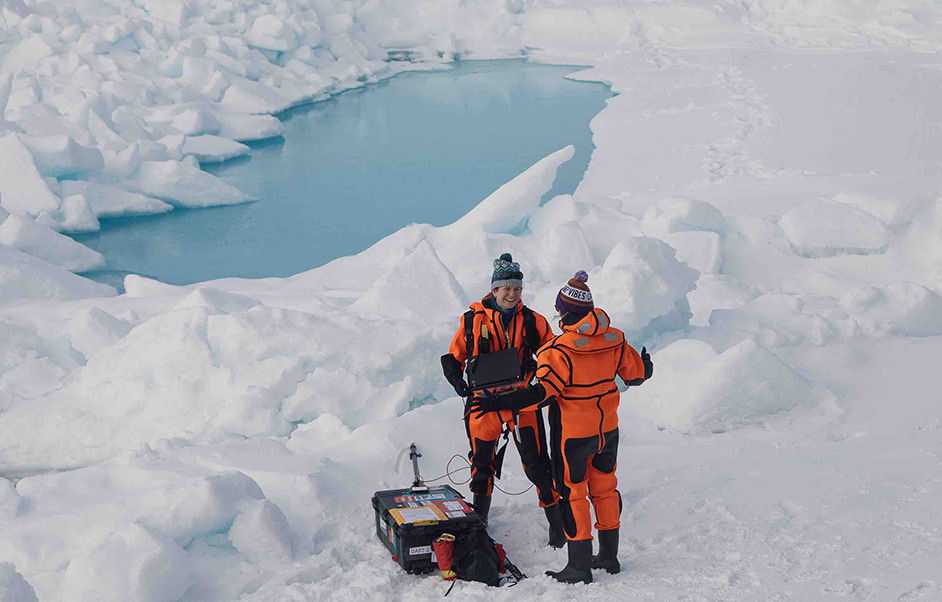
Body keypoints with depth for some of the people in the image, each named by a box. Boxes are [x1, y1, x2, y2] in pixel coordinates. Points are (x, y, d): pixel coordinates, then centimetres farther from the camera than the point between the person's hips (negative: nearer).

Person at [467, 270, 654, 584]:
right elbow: (636, 374, 7)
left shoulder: (560, 349, -22)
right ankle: (609, 556, 29)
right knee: (604, 489, 18)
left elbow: (542, 392, -29)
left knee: (572, 494, 4)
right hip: (608, 429, 6)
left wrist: (498, 403, -28)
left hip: (573, 434, -6)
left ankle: (580, 566, 8)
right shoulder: (614, 339, -4)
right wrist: (647, 366, 31)